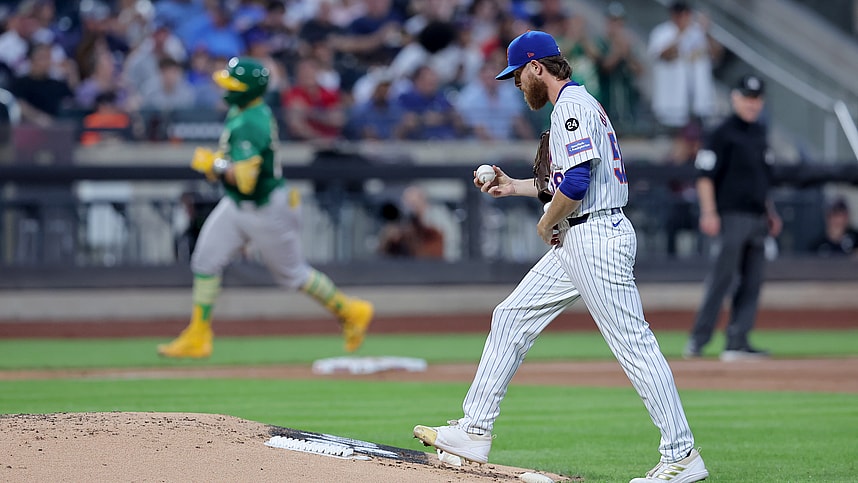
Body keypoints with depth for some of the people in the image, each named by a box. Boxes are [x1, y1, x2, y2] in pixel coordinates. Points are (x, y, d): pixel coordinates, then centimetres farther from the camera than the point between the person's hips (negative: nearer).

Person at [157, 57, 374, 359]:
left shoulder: (251, 124, -30)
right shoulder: (240, 111, 1)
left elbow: (244, 178, -35)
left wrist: (214, 165, -19)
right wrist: (221, 166, 4)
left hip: (266, 209, -9)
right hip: (236, 206, 9)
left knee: (291, 274, 7)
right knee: (205, 263, 1)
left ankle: (350, 311, 27)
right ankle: (197, 339, 6)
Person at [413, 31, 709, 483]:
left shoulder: (572, 105, -13)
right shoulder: (577, 104, 20)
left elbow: (576, 182, -24)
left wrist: (546, 222, -8)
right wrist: (513, 186, 26)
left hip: (597, 238, -11)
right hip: (575, 242, 11)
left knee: (634, 344, -10)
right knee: (511, 317, 12)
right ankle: (475, 433, 15)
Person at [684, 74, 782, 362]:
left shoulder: (758, 133, 18)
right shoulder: (723, 134, -7)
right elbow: (705, 174, -12)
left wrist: (770, 212, 22)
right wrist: (709, 213, -20)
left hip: (756, 217, 8)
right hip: (731, 216, -8)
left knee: (752, 282, 4)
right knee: (722, 278, -10)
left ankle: (738, 342, 5)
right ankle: (698, 339, -8)